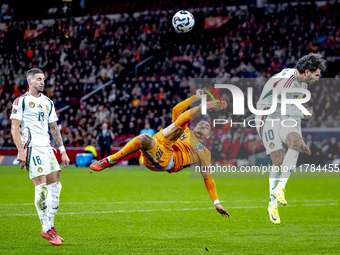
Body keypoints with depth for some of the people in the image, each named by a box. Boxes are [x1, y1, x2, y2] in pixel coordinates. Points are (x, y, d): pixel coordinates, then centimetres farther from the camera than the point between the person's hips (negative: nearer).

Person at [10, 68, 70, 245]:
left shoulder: (48, 102, 18)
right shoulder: (21, 101, -1)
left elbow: (54, 128, 21)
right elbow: (15, 128, -6)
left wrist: (63, 151, 16)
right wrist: (20, 151, -15)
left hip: (47, 148, 7)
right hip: (31, 147, -7)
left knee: (55, 186, 3)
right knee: (41, 186, -12)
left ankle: (50, 226, 11)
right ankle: (46, 229, -6)